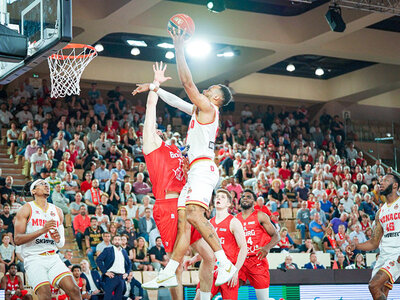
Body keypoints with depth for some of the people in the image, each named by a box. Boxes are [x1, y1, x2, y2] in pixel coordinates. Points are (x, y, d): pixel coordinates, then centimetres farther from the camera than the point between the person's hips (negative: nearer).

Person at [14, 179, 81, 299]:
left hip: (53, 258, 5)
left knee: (73, 290, -14)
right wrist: (42, 230, -17)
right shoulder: (27, 209, 1)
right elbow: (17, 240, -8)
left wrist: (58, 239, -2)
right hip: (34, 259, -4)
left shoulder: (57, 211, 17)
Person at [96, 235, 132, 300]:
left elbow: (129, 263, 27)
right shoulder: (108, 250, 1)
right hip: (111, 277, -5)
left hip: (121, 278, 5)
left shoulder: (124, 251, 17)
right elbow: (98, 260, -7)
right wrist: (105, 272, -12)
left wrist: (127, 273, 11)